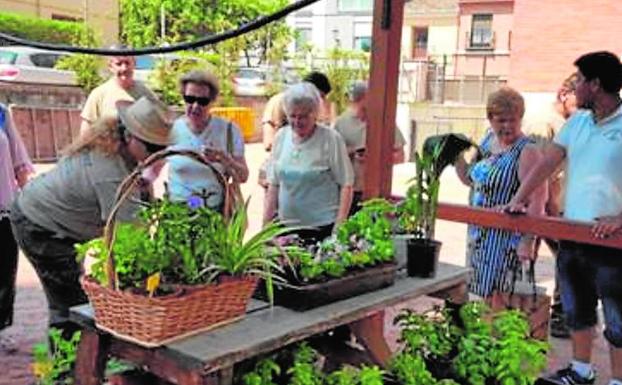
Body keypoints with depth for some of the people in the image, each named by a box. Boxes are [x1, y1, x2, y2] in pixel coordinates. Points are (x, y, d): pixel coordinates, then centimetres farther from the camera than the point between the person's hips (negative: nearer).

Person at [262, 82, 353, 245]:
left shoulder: (330, 139, -8)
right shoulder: (281, 136, 6)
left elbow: (346, 185, -7)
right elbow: (273, 184, 12)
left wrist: (339, 227, -13)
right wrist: (266, 224, 8)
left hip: (322, 228, -4)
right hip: (285, 226, 4)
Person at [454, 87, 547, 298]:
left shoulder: (526, 151, -17)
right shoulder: (489, 139, 7)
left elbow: (537, 199, -21)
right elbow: (471, 179, 18)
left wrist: (528, 241, -24)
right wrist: (456, 157, 2)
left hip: (505, 237, -8)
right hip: (479, 233, 8)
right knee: (477, 293, 16)